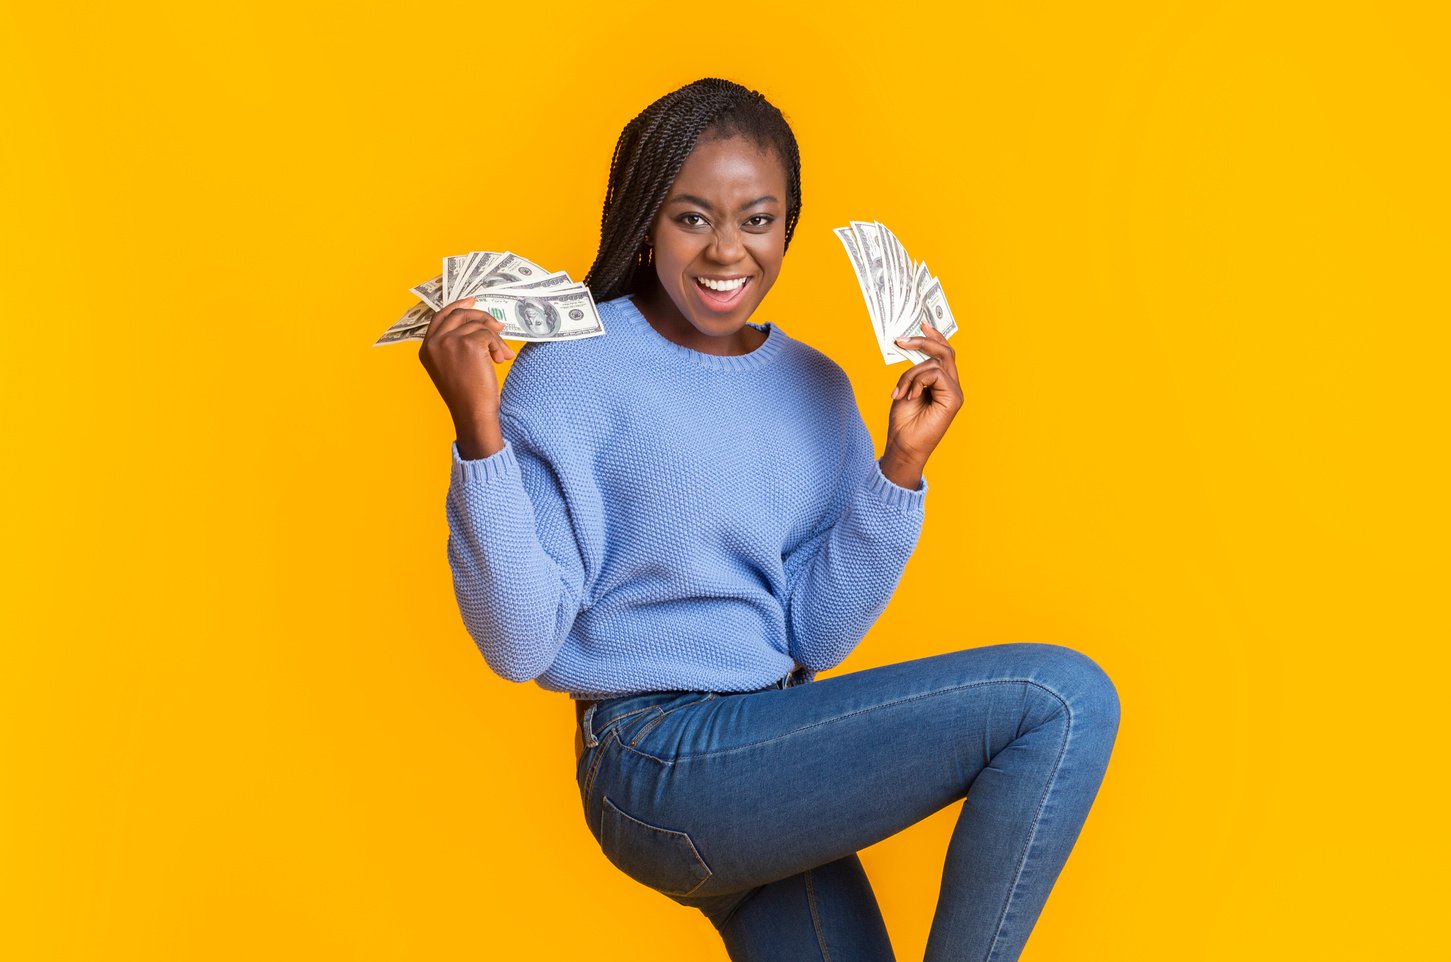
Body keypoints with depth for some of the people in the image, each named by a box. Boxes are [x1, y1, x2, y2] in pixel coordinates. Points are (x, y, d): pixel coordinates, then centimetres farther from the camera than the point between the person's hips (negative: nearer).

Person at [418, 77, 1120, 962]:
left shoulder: (817, 389, 8)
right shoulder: (574, 367, -9)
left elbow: (815, 637, 2)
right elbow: (521, 642, -14)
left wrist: (902, 466, -8)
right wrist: (480, 433, -25)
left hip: (772, 773, 7)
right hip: (660, 764, -6)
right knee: (1064, 698, -14)